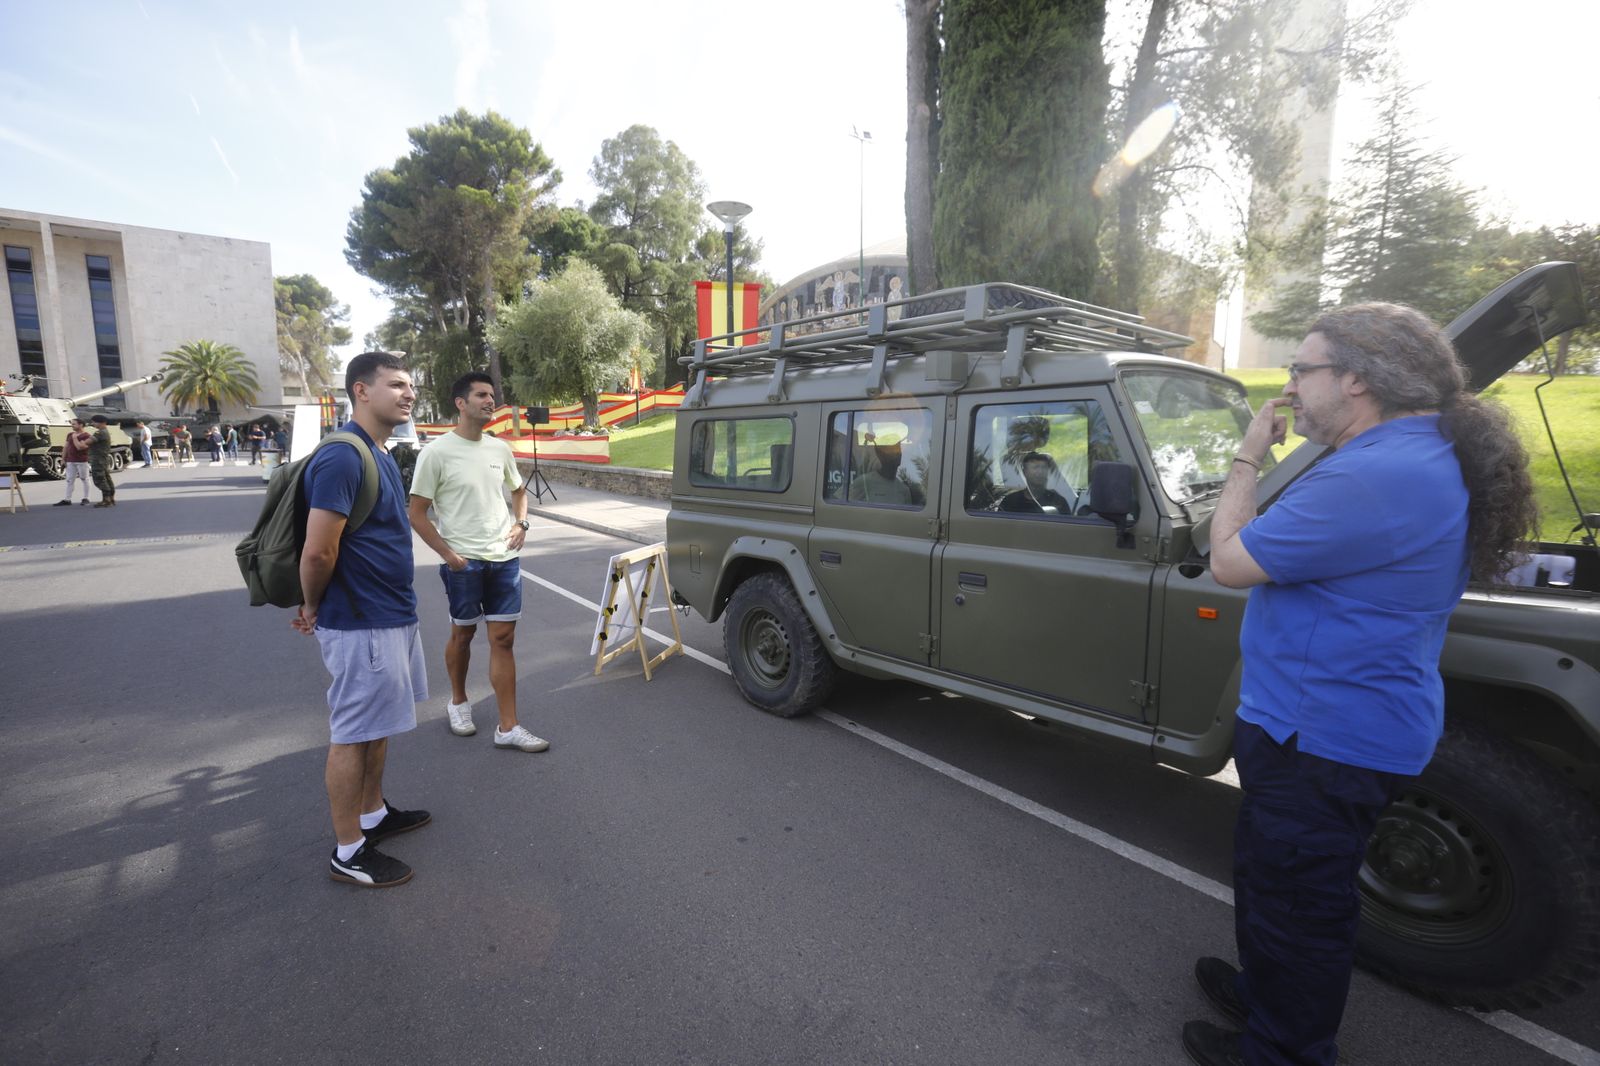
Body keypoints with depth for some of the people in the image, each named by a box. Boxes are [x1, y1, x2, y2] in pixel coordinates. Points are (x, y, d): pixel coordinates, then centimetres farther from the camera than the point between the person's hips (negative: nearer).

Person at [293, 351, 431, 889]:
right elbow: (318, 552, -23)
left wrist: (318, 607, 14)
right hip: (361, 624, -9)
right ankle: (348, 852, 21)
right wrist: (314, 608, -6)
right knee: (353, 735, 5)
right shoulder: (341, 457, -21)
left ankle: (373, 813, 39)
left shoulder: (380, 455, 10)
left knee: (379, 724, 21)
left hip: (393, 615, 9)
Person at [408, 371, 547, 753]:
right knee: (463, 634, 14)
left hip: (505, 559, 4)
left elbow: (518, 491, 22)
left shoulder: (500, 449, 6)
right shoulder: (437, 452, -8)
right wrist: (448, 554, -12)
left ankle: (508, 728, 8)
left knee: (503, 639, 3)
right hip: (463, 562, -4)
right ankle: (458, 702, 39)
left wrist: (520, 523, 5)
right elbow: (417, 514, -6)